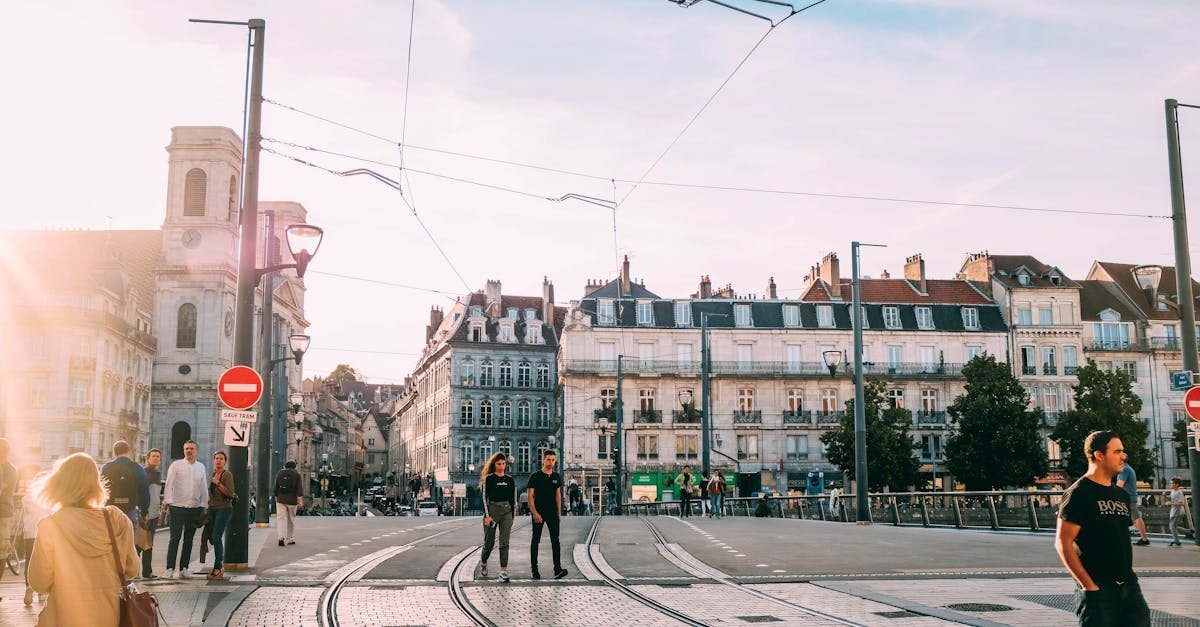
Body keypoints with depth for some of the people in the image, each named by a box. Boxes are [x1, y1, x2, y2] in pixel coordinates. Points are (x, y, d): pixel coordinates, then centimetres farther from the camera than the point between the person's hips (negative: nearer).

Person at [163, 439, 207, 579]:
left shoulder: (201, 467, 11)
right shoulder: (176, 465, 1)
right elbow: (169, 485, -1)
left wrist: (203, 505, 10)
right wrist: (168, 503, -8)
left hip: (195, 508, 4)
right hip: (177, 507, -3)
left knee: (189, 539, 7)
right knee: (175, 538, -7)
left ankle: (184, 568, 14)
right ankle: (169, 569, -5)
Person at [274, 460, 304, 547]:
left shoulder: (279, 473, 6)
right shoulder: (296, 474, -1)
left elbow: (276, 487, 8)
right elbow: (299, 488, -9)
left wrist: (276, 498, 18)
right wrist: (300, 501, -11)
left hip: (281, 500, 1)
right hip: (292, 500, -1)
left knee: (281, 519, -1)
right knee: (291, 519, 11)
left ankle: (281, 537, -20)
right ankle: (290, 539, 18)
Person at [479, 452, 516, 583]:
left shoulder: (510, 479, 8)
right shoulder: (488, 478, -2)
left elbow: (513, 498, 12)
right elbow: (484, 497, -6)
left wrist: (512, 516, 9)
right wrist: (487, 515, -14)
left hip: (506, 511, 2)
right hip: (492, 509, -2)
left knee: (504, 542, -6)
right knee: (489, 541, 7)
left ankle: (503, 571, -9)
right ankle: (483, 562, 35)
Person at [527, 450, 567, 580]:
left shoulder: (556, 477, 9)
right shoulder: (536, 476, -6)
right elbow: (530, 496, -9)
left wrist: (559, 513, 11)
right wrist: (534, 513, -17)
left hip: (552, 513, 3)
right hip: (538, 513, -3)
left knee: (555, 540, -8)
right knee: (536, 540, 6)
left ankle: (558, 569, -15)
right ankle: (534, 570, 14)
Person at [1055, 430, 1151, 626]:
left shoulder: (1122, 494, 15)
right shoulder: (1079, 494, -10)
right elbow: (1063, 543, -15)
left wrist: (1126, 576, 13)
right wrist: (1089, 585, -15)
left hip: (1129, 586, 7)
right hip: (1099, 589, -7)